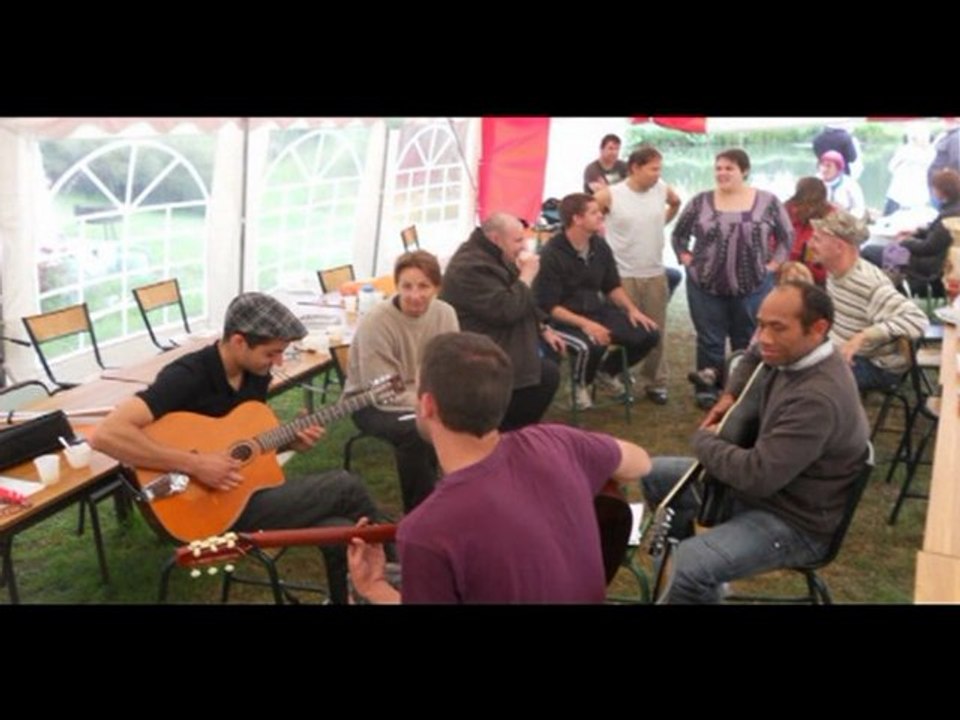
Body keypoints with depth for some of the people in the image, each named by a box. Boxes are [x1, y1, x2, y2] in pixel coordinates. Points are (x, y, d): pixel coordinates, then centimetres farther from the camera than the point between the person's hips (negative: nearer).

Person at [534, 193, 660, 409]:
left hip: (596, 310, 7)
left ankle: (608, 371, 19)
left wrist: (632, 309, -2)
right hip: (563, 319, -7)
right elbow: (548, 306, -19)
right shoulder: (552, 254, -18)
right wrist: (584, 324, -30)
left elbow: (613, 286, 16)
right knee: (592, 345, -38)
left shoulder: (600, 246, 3)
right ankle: (580, 384, -2)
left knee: (649, 334, -7)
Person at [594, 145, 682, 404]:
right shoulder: (610, 195, -12)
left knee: (656, 331, 11)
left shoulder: (663, 190, 0)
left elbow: (676, 204, 23)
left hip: (655, 274, 4)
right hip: (622, 275, -4)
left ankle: (655, 382, 24)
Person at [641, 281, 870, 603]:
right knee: (655, 474, 13)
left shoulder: (818, 398, -32)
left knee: (691, 565, -34)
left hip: (793, 522, -10)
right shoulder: (796, 358, -2)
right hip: (767, 484, 10)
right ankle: (704, 581, 20)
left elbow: (758, 475, -32)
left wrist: (705, 440, -15)